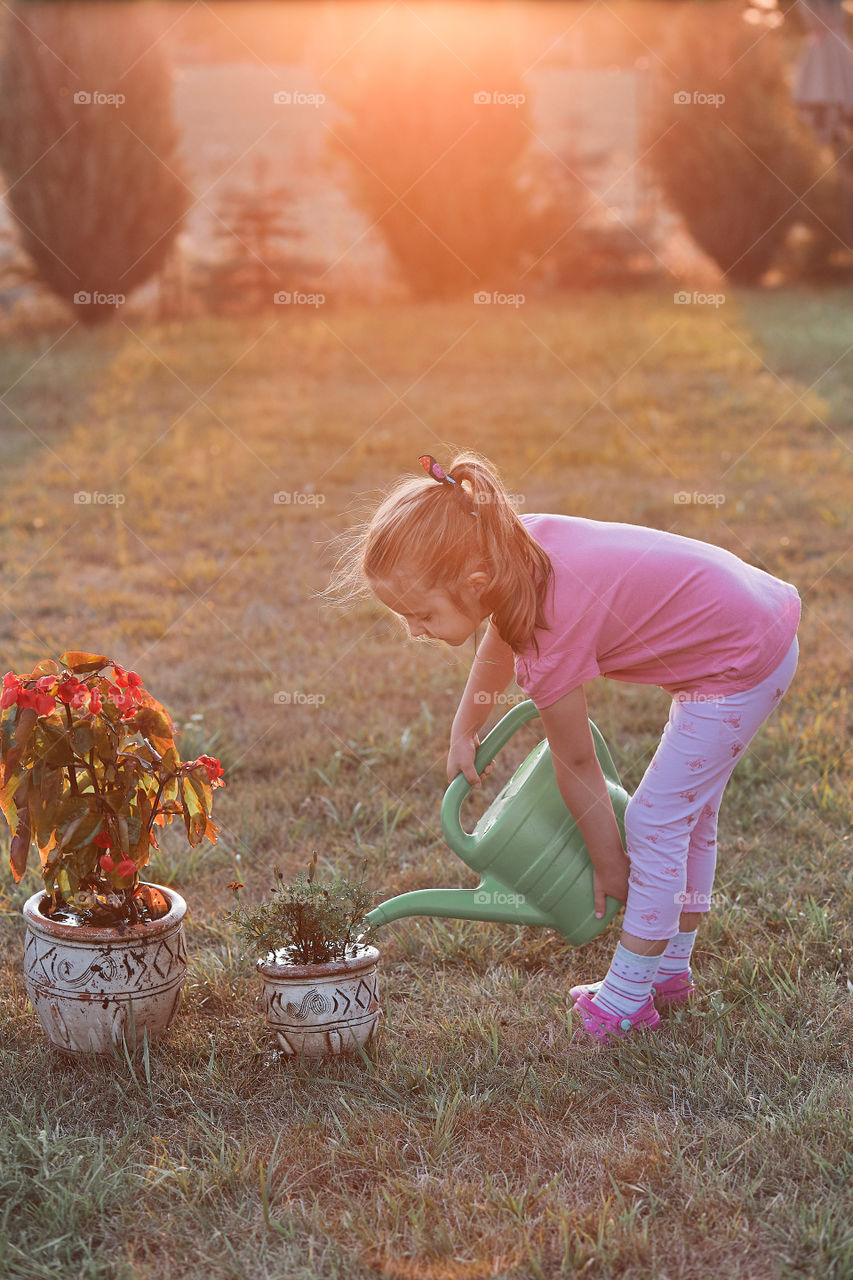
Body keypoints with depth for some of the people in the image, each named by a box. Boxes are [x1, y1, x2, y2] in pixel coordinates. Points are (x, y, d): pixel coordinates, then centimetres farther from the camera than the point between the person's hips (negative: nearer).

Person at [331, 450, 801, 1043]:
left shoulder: (553, 635, -30)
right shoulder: (517, 540, -8)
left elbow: (576, 763, -15)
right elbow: (503, 639, 15)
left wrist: (609, 861, -3)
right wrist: (465, 730, 23)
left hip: (740, 668, -10)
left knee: (655, 821, -4)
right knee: (690, 812, 19)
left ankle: (627, 999, 6)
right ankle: (671, 967, 33)